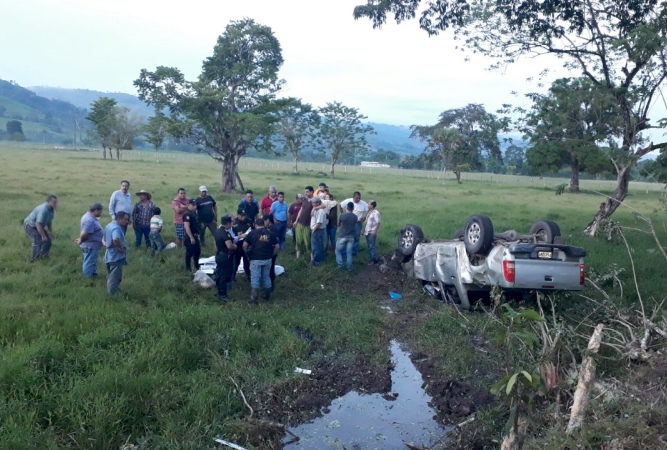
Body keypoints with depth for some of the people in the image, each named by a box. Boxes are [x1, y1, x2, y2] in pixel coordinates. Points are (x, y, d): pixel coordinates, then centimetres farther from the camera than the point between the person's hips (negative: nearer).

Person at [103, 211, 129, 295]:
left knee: (111, 277, 20)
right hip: (116, 257, -10)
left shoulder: (109, 226, 11)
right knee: (115, 278, 0)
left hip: (109, 256, 10)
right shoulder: (116, 228, -22)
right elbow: (116, 239, -41)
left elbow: (105, 240, 22)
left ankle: (111, 292, 31)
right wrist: (120, 248, -27)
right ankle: (113, 294, 6)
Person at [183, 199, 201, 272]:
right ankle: (188, 268, 10)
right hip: (190, 237, -10)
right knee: (190, 252, -2)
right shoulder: (187, 214, -19)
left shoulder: (193, 213, 12)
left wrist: (197, 235, 21)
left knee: (198, 251, 17)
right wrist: (191, 238, -26)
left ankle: (197, 266, 31)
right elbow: (187, 227, -25)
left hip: (195, 236, 10)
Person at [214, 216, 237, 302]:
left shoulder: (217, 231, 5)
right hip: (226, 257, -9)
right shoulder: (225, 233, -24)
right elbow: (230, 246, -32)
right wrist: (235, 246, -12)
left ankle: (220, 292, 28)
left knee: (219, 274, 17)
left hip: (219, 255, 9)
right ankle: (223, 295, 6)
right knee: (224, 276, 0)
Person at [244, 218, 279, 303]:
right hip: (267, 259, 3)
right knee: (266, 277, 17)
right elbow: (277, 247, 3)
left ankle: (254, 298, 1)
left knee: (255, 279, 2)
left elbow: (244, 245, -7)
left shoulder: (252, 233, -4)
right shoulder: (270, 234, 4)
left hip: (255, 259, -3)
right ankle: (267, 296, 25)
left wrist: (247, 253, 8)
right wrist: (272, 254, 14)